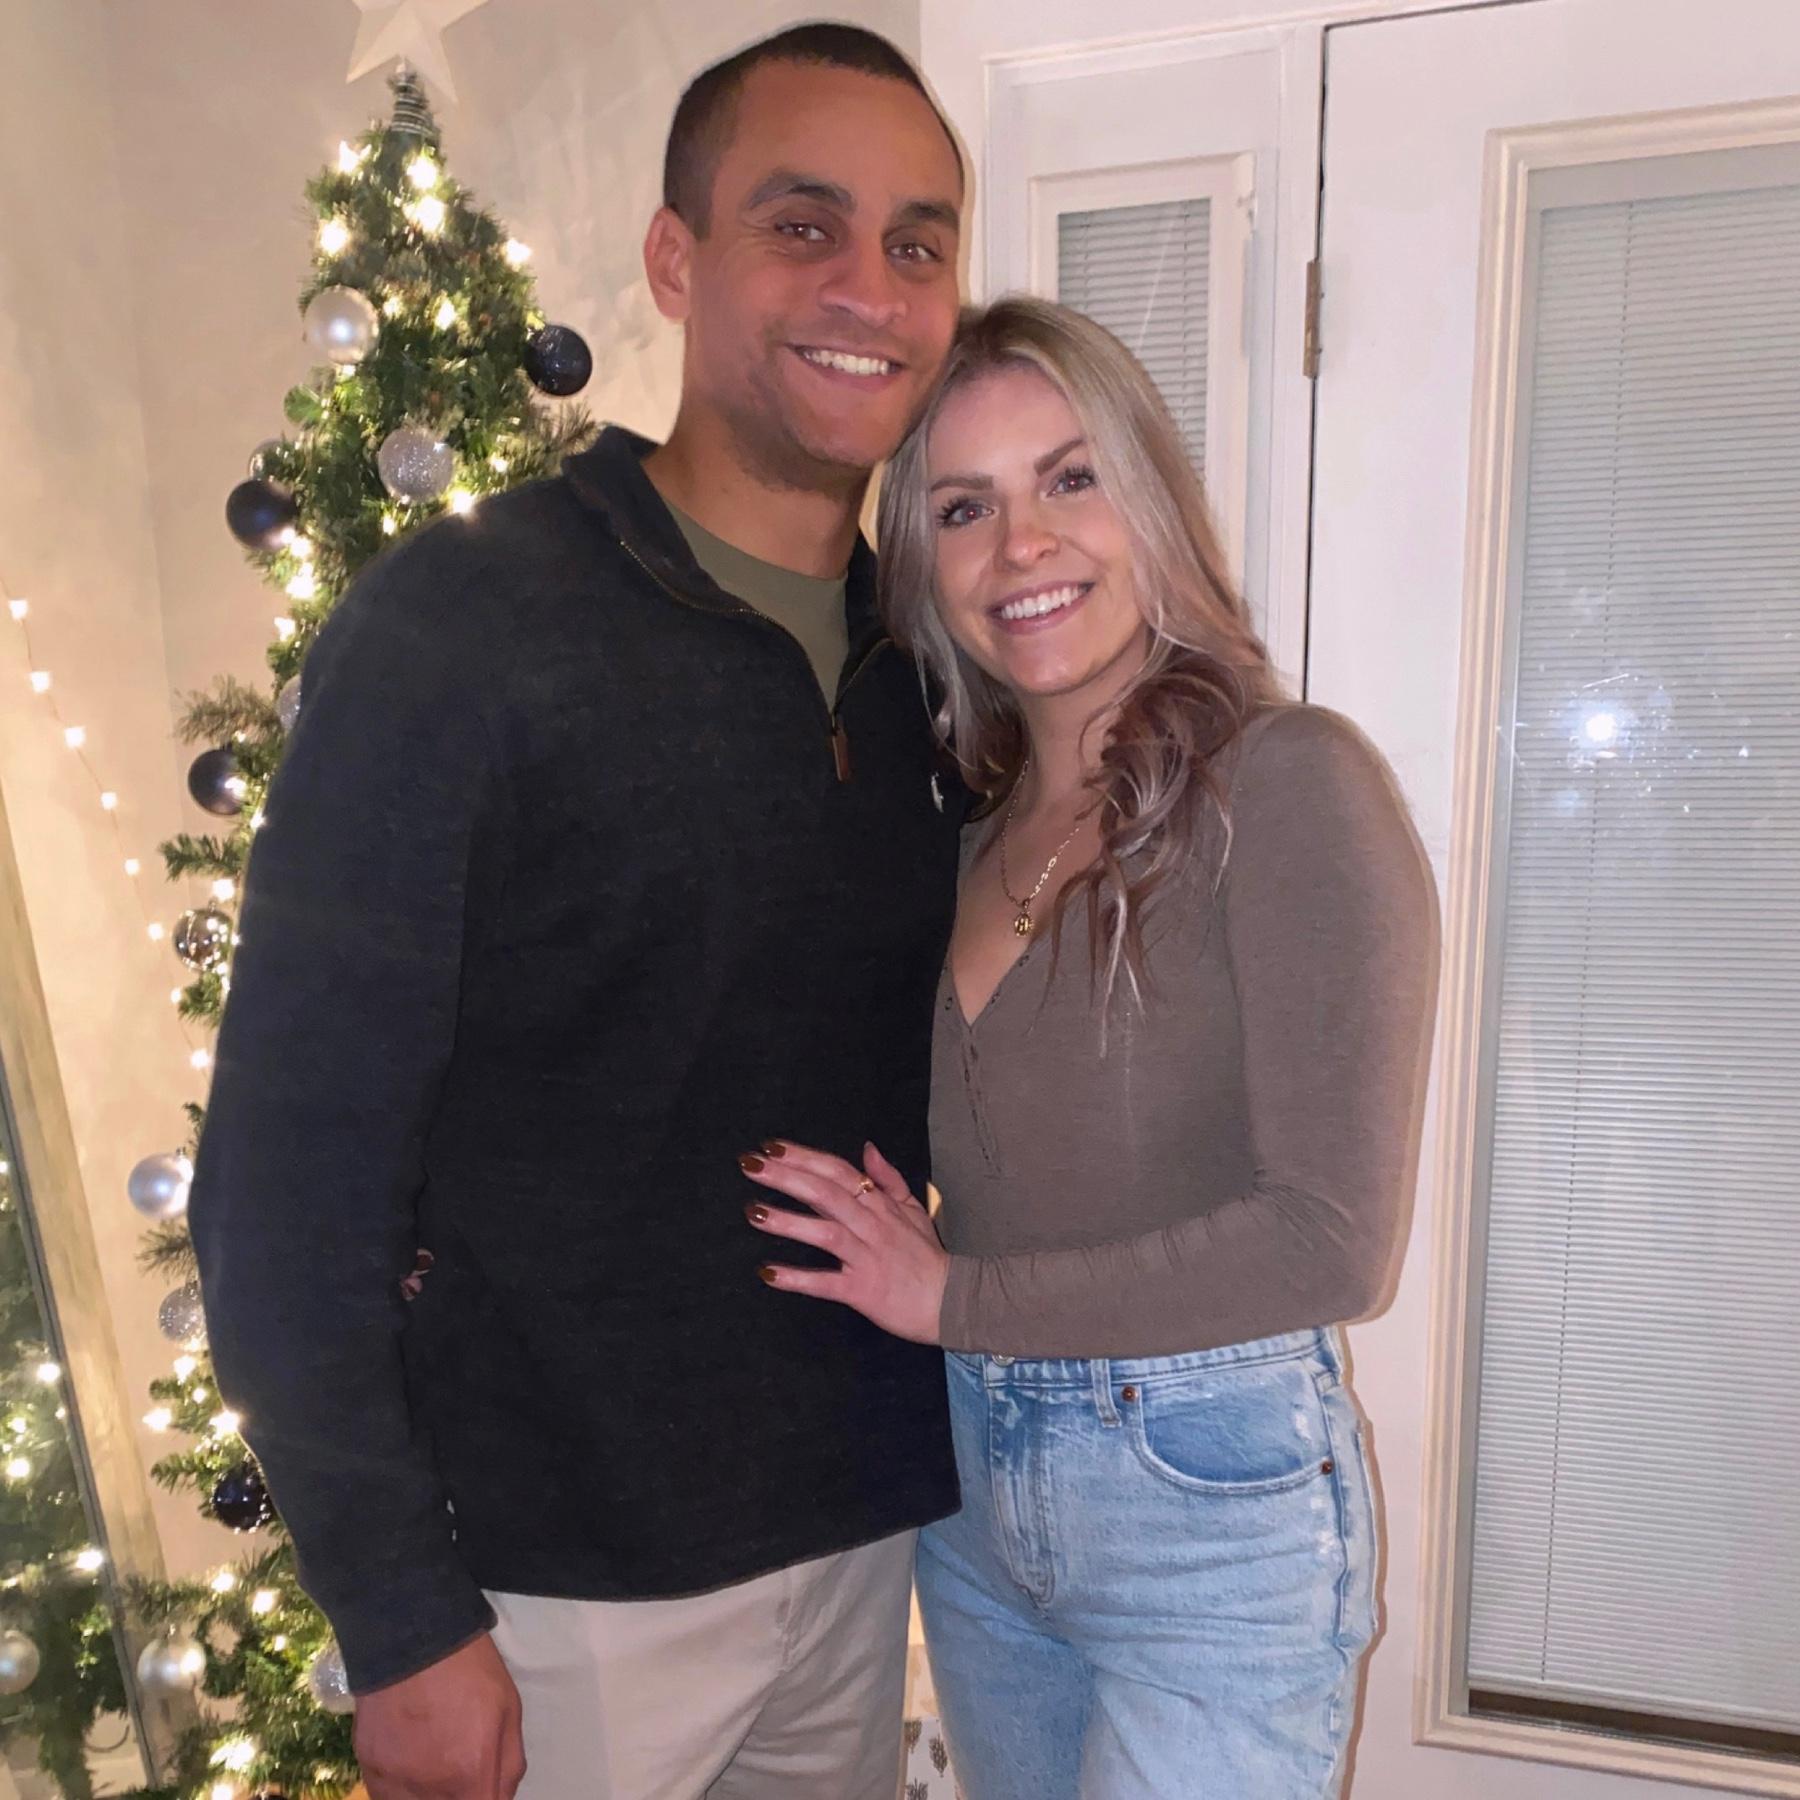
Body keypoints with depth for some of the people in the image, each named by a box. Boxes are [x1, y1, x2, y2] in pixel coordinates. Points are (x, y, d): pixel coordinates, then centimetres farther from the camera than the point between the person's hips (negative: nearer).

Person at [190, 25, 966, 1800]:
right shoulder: (456, 624, -16)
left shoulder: (921, 662, 1)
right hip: (566, 1577, -5)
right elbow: (288, 1173, -15)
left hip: (860, 1526, 6)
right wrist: (399, 1621, -14)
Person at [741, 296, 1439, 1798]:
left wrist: (957, 1299, -15)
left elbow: (1331, 1237, -21)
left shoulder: (1288, 780, -17)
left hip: (1210, 1504, -6)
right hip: (977, 1491, 6)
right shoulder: (985, 833, 4)